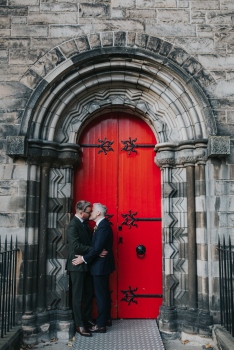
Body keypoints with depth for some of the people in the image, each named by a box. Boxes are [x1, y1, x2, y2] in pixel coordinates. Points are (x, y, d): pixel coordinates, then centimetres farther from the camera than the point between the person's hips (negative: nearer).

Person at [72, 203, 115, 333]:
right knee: (104, 293, 19)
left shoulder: (103, 226, -21)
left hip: (101, 265, -10)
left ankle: (101, 325, 9)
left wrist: (84, 259, -17)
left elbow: (97, 248, -25)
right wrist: (85, 257, 8)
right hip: (102, 264, 10)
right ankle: (106, 319, 31)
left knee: (101, 294, -1)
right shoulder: (103, 225, 10)